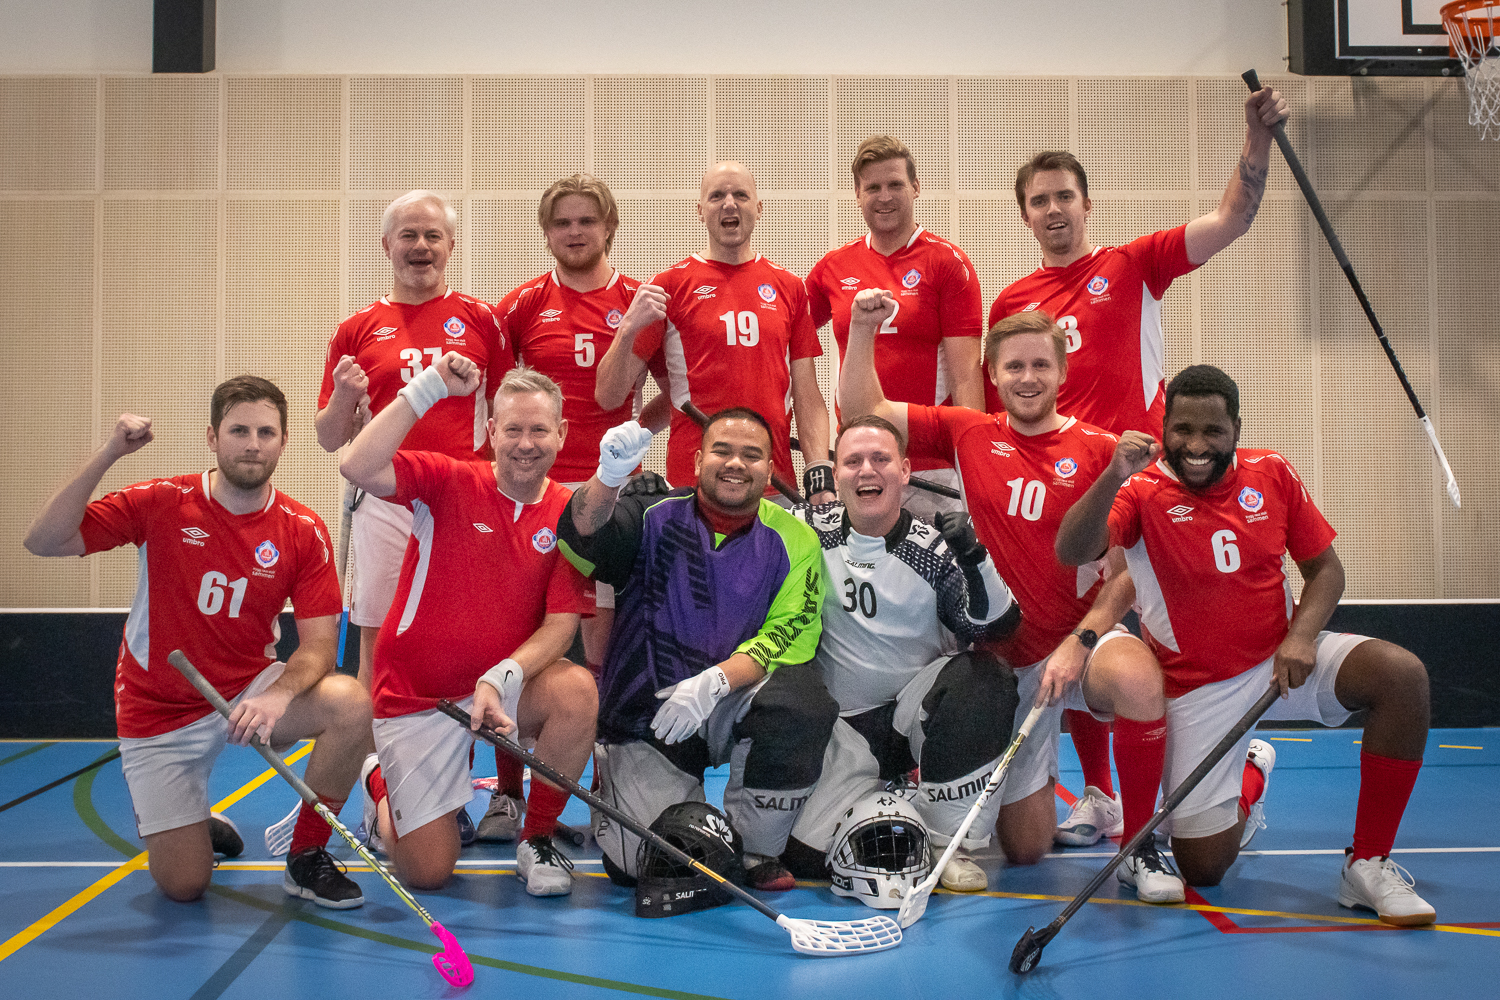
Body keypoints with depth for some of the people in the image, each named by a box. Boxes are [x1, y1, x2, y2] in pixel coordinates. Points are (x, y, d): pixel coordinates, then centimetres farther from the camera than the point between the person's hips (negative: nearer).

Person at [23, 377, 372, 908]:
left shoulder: (304, 531, -10)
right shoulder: (161, 503, -11)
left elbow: (318, 642, -13)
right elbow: (44, 540, -18)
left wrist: (280, 695, -34)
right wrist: (108, 452, -26)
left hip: (250, 693, 1)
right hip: (160, 711, -1)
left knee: (350, 704, -30)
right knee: (182, 885, -6)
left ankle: (306, 857, -7)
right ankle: (197, 824, 33)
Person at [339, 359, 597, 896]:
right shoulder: (447, 481, -10)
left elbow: (560, 624, -9)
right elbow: (358, 468, -28)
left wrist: (502, 676, -26)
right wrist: (428, 387, -28)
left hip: (506, 685, 2)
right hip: (416, 696, -2)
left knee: (577, 691, -32)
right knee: (428, 870, -4)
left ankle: (538, 838, -5)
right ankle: (381, 783, 32)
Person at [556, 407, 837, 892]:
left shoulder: (793, 541, 0)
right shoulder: (654, 516, -3)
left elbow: (790, 637, -9)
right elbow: (582, 537, -21)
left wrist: (715, 681, -25)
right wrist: (609, 478, -43)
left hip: (732, 706, 1)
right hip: (644, 715, -1)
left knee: (803, 698, -31)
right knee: (641, 866, -13)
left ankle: (756, 850, -8)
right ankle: (616, 778, 24)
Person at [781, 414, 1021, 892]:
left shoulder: (934, 549, -9)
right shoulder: (809, 532, -5)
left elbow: (997, 625, -17)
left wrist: (973, 559, -32)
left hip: (919, 707, -1)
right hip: (845, 725, 1)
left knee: (985, 679, -33)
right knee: (806, 856, -15)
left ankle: (953, 844, -15)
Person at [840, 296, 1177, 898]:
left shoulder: (1101, 451, -5)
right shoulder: (967, 434, 3)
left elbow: (1129, 568, -8)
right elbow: (863, 410, 4)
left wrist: (1080, 641, -19)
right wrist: (863, 328, -7)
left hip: (1081, 640, -2)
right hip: (1002, 657, 2)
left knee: (1139, 682, -39)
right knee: (1025, 848, 4)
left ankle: (1140, 847, -16)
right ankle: (1042, 776, 42)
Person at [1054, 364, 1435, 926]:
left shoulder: (1273, 474, -1)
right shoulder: (1142, 490, -11)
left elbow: (1325, 569, 5)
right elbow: (1071, 552, -28)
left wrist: (1300, 636, -14)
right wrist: (1114, 477, -43)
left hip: (1281, 662, 3)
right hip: (1196, 686, -3)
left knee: (1402, 675, -26)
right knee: (1201, 868, -8)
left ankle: (1368, 864, -11)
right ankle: (1249, 782, 29)